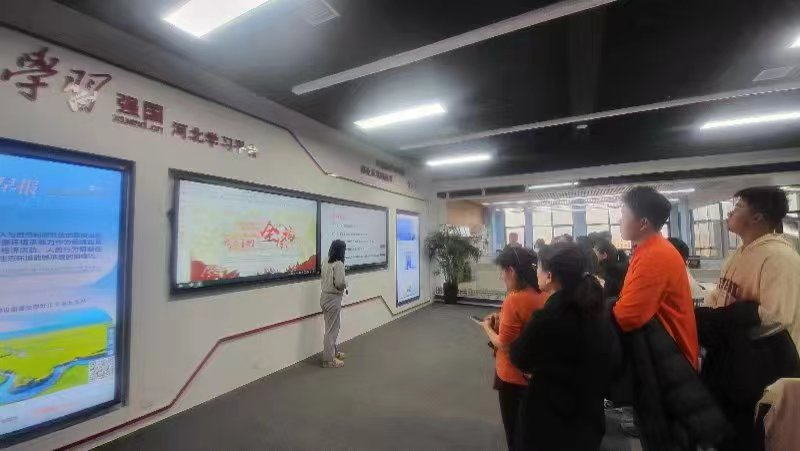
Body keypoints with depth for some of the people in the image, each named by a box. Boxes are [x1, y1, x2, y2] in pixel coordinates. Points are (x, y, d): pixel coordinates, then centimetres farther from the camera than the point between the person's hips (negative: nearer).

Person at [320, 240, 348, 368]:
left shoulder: (326, 263, 6)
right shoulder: (338, 264, -18)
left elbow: (323, 279, 8)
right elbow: (340, 282, -25)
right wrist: (345, 285, -5)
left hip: (325, 296, 9)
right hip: (333, 298, -9)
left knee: (331, 327, 21)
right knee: (332, 329, 2)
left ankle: (333, 352, 36)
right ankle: (329, 360, 11)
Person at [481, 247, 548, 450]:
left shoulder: (514, 300, -28)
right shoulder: (543, 297, -6)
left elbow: (504, 345, -23)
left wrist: (488, 327, -6)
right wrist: (502, 322, 4)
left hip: (513, 378, -7)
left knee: (515, 434, 16)